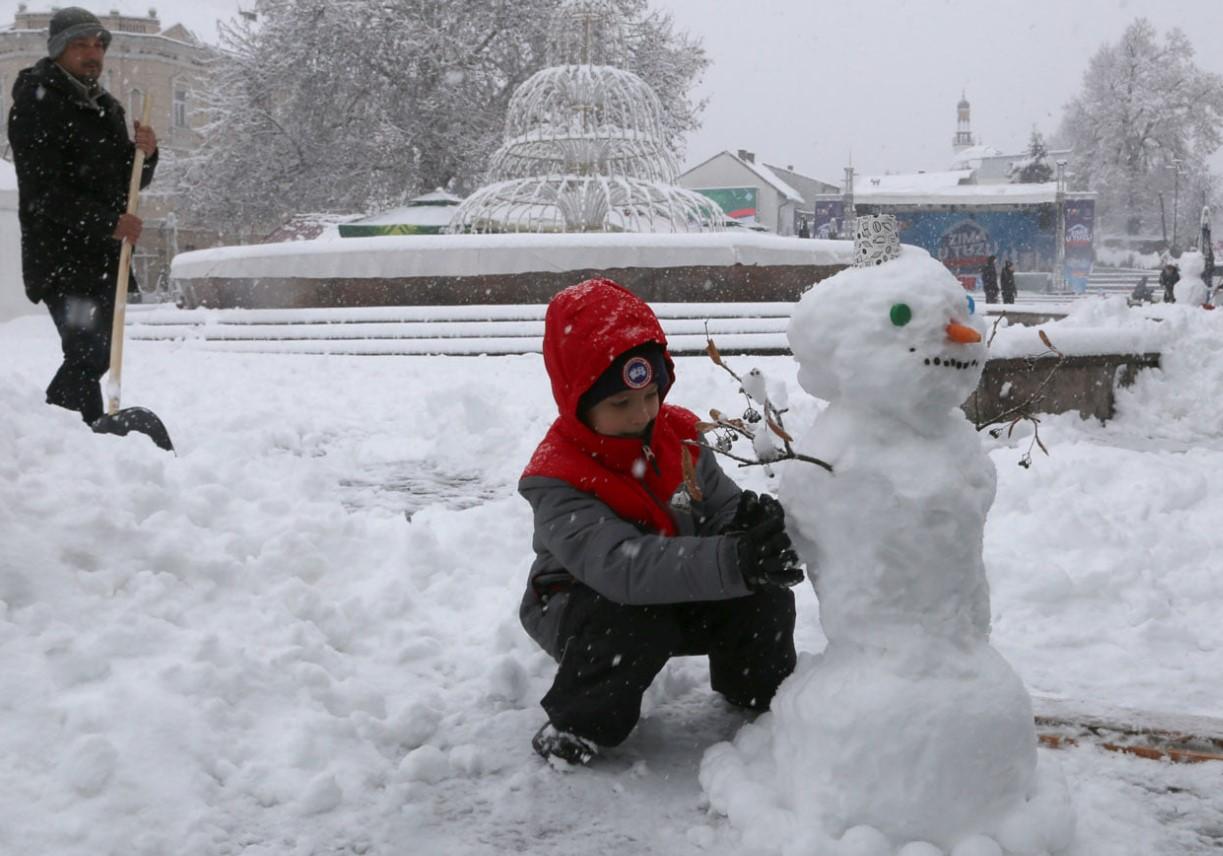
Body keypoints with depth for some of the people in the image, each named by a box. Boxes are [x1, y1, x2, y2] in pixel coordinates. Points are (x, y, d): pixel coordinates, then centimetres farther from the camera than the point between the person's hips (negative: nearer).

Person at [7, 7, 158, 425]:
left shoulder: (107, 107, 15)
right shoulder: (36, 105, -9)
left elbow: (131, 182, 19)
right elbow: (42, 194, -18)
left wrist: (145, 153, -3)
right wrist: (109, 222, -25)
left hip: (104, 258, 8)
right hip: (61, 259, -8)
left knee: (93, 357, 13)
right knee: (88, 355, -15)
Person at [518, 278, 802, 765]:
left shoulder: (679, 432, -8)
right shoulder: (556, 479, -30)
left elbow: (721, 508, -6)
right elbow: (622, 565, -45)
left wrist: (755, 522, -34)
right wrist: (731, 561, -58)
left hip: (677, 594, 6)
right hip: (581, 603, -6)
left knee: (766, 593, -16)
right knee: (637, 623, -38)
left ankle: (757, 688, 15)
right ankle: (579, 723, -13)